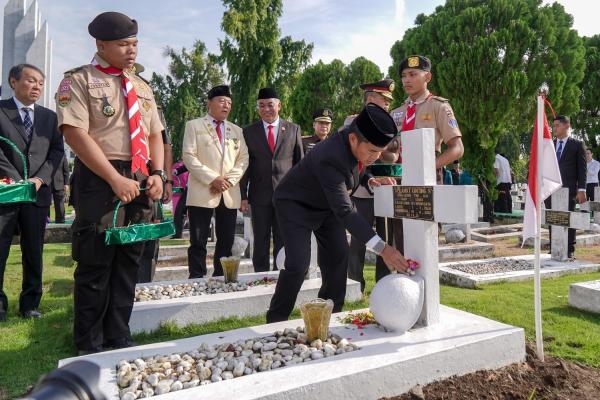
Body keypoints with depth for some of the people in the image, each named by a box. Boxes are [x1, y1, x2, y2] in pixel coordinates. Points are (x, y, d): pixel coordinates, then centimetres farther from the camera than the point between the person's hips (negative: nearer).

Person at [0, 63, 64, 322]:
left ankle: (29, 304, 17)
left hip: (38, 192, 3)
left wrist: (40, 178, -7)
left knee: (34, 252, 7)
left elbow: (57, 151, 7)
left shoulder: (49, 116, 14)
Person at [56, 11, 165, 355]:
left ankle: (119, 339, 25)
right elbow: (76, 134, -13)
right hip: (99, 180, -6)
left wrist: (158, 174, -2)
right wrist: (115, 179, -21)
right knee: (95, 266, 1)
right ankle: (89, 346, 18)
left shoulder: (142, 88, 17)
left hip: (141, 182, 6)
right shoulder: (79, 80, -2)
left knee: (128, 264, 11)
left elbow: (155, 135, 16)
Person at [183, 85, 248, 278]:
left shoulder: (237, 130, 19)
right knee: (198, 242, -2)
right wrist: (213, 179, -14)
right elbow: (189, 156, -4)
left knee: (226, 242, 6)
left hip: (230, 193, 4)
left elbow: (243, 158, 10)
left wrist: (229, 179, -8)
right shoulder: (194, 126, 7)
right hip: (202, 192, -4)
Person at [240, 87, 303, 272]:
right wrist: (243, 196, -1)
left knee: (283, 243, 6)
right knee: (260, 243, 8)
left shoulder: (293, 129, 6)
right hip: (260, 195, 0)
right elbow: (245, 165, 5)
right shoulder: (248, 131, 7)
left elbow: (300, 162, 7)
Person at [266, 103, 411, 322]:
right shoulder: (331, 158, -40)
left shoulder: (354, 144, -16)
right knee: (298, 263, -17)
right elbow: (344, 211, -44)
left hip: (326, 203, 8)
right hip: (295, 205, -8)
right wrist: (382, 248, -48)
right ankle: (275, 321, 1)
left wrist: (371, 180, -12)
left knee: (338, 255, 3)